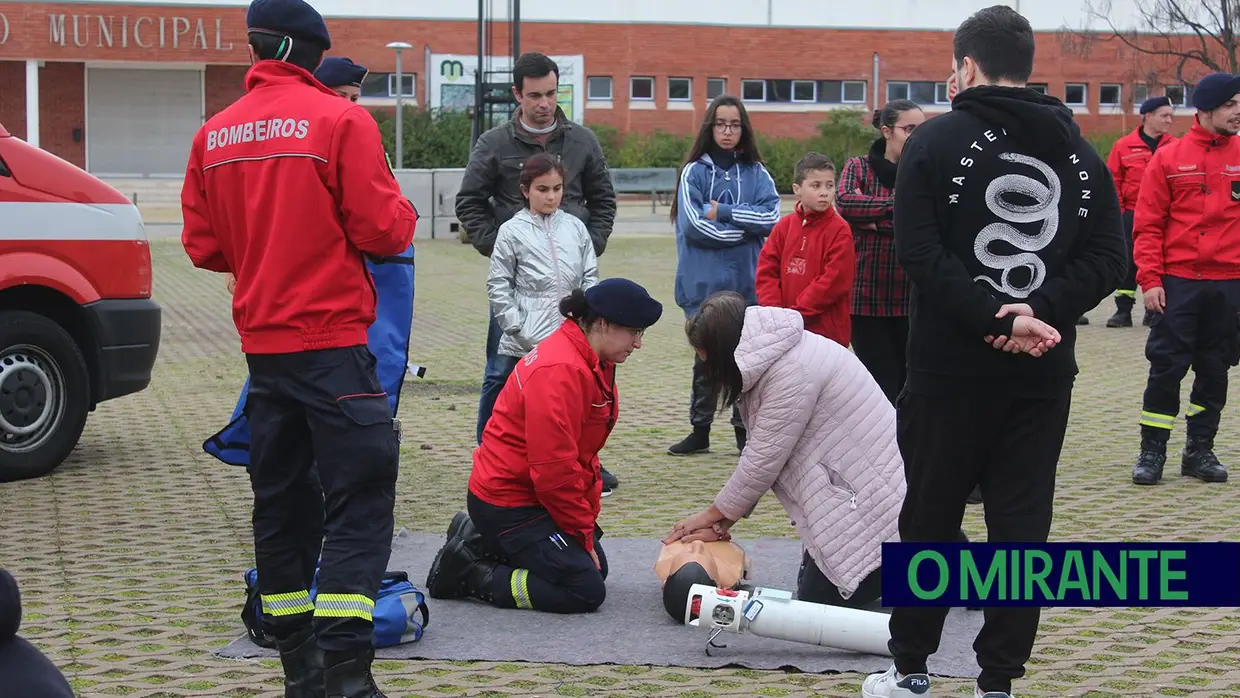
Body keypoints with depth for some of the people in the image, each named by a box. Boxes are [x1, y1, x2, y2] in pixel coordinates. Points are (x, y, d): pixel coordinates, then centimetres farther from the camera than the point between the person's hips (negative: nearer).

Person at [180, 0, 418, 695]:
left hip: (262, 344, 6)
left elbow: (203, 245, 10)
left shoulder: (216, 134, 7)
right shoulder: (340, 120, -10)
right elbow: (384, 231, -12)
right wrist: (400, 208, 9)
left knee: (282, 505, 13)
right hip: (334, 344, -6)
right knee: (360, 505, -5)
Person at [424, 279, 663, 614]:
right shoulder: (561, 371, -26)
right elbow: (554, 468, -24)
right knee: (586, 590, -12)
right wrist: (583, 533, -14)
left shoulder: (589, 363, 7)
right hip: (507, 502, -11)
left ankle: (478, 540, 18)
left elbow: (582, 455, 15)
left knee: (596, 568, 17)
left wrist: (588, 521, 9)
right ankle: (468, 574, -5)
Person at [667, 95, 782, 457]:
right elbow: (694, 224, -10)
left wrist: (722, 212, -11)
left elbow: (770, 216, -7)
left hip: (747, 284, 1)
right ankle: (700, 432, 15)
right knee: (706, 358, 6)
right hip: (705, 283, -1)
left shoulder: (756, 173, 8)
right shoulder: (695, 171, 2)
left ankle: (746, 432, 12)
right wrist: (744, 226, -7)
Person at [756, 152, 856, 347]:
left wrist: (798, 312, -14)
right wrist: (773, 310, -8)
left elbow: (834, 280, -14)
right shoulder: (785, 226, 8)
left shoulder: (839, 230, -7)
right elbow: (767, 270, 7)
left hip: (826, 330, -5)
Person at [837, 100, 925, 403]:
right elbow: (845, 204, -18)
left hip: (916, 297, 2)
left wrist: (878, 222, -14)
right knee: (881, 389, -1)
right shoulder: (859, 168, 3)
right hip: (869, 297, -2)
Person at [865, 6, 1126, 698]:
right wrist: (1039, 313, -10)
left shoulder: (936, 141, -4)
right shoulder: (1080, 151, 8)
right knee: (1022, 526, 7)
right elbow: (1110, 257, 0)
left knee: (929, 519, 9)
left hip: (951, 368, -3)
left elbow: (920, 252, -14)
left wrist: (995, 318, -17)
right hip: (1044, 373, 3)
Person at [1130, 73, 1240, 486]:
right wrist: (1150, 279, -8)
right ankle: (1152, 452, 8)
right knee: (1166, 367, -1)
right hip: (1178, 282, -2)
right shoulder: (1169, 158, 0)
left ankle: (1200, 451, 19)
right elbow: (1148, 225, 0)